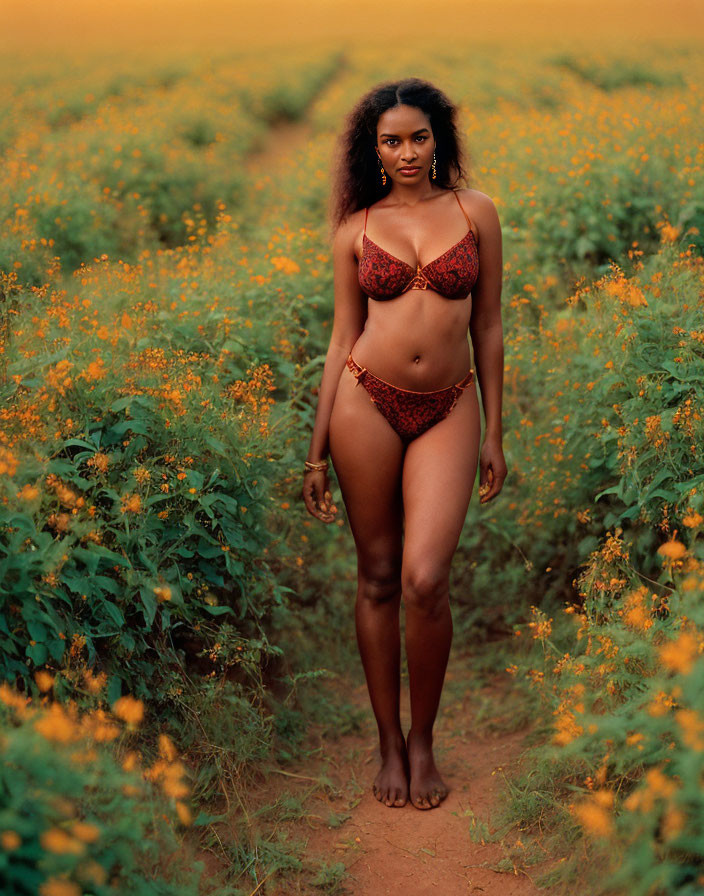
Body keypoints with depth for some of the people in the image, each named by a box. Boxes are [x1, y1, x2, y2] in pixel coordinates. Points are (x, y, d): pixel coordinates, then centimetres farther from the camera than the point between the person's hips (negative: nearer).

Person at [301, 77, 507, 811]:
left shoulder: (475, 212, 6)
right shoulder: (356, 228, 7)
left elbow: (488, 328, 8)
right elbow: (342, 339, 8)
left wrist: (493, 433, 6)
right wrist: (317, 449, 6)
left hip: (448, 409, 0)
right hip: (367, 402, 1)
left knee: (424, 580, -13)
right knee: (377, 577, 5)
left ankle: (423, 741, 10)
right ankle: (389, 743, 20)